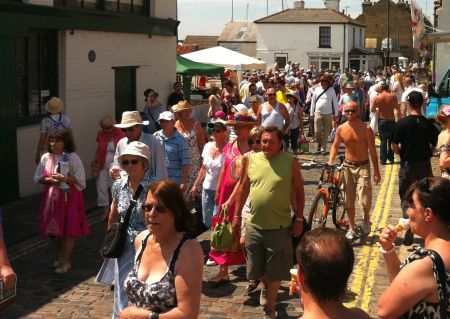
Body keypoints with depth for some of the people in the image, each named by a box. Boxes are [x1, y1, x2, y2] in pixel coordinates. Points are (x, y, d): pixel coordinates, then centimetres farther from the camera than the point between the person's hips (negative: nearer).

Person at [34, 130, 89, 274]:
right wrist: (50, 180, -13)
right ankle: (60, 255, 36)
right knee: (53, 229, 11)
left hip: (70, 197, -4)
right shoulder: (46, 157, 2)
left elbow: (80, 179, -12)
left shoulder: (72, 157, -10)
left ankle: (66, 261, 13)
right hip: (52, 197, 4)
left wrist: (63, 178, -22)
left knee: (69, 230, -1)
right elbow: (38, 177, 6)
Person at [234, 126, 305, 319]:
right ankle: (266, 286, 49)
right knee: (256, 269, 16)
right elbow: (243, 188, 9)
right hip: (254, 225, 3)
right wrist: (237, 215, 10)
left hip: (279, 226, -3)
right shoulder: (252, 159, 0)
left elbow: (299, 191, -1)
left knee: (274, 272, 8)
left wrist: (299, 219, -4)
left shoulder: (290, 162, -8)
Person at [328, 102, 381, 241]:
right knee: (349, 200, 7)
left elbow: (372, 150, -4)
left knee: (364, 198, -12)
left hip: (363, 166, -3)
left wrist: (376, 171, -4)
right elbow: (335, 146, 11)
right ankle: (351, 229, 20)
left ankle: (366, 219, 20)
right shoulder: (341, 129, 0)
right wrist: (330, 162, -4)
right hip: (348, 166, 3)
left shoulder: (366, 129, -7)